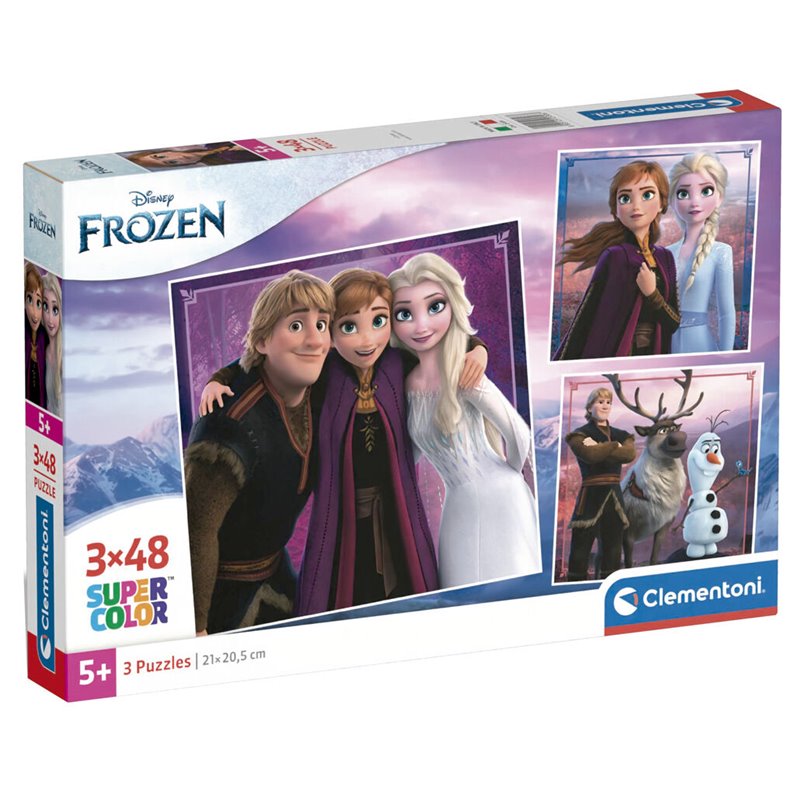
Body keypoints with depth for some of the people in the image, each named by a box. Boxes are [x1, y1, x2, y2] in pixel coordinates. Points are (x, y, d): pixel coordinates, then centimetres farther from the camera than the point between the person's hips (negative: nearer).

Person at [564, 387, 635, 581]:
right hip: (591, 497, -5)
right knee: (580, 554, -6)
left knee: (612, 553, 7)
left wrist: (599, 449, -12)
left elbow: (630, 454, -7)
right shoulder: (579, 435, 1)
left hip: (614, 498, 5)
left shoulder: (621, 435, 15)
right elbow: (590, 455, -20)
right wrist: (614, 446, -7)